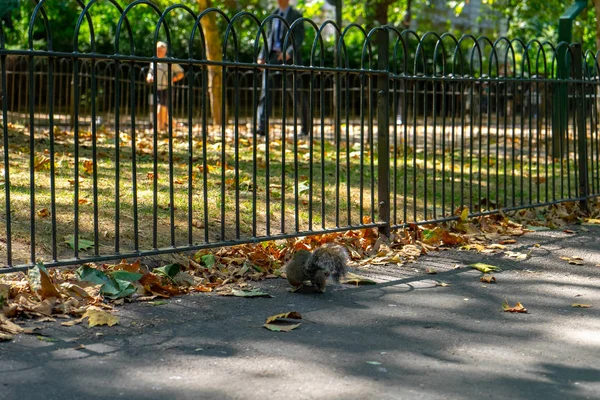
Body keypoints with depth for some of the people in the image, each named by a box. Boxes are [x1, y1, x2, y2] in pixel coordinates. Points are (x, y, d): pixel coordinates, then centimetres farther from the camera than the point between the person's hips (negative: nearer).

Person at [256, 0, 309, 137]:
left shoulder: (296, 15, 0)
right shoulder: (273, 15, 15)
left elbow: (299, 38, -10)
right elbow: (268, 37, 17)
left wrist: (288, 53, -24)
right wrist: (262, 56, 5)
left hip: (290, 58, -4)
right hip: (272, 56, 4)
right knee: (266, 90, -10)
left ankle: (305, 127, 18)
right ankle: (262, 127, -16)